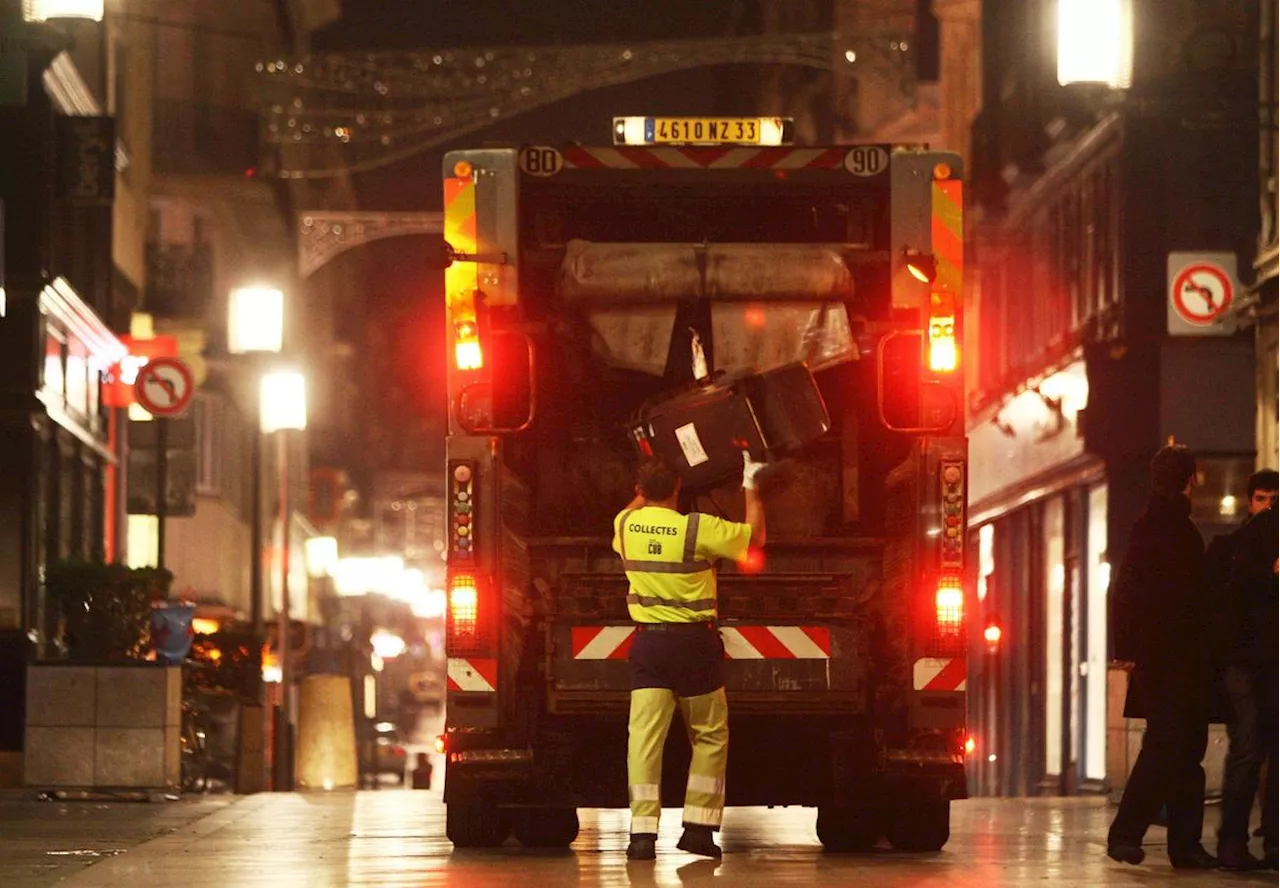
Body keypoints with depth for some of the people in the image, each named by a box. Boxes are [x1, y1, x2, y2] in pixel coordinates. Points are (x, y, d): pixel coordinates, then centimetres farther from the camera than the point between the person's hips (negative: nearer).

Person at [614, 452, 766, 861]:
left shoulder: (625, 526, 0)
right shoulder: (699, 529, -12)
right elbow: (755, 536, 1)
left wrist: (647, 490, 38)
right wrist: (751, 488, 13)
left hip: (648, 643, 2)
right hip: (694, 643, -2)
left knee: (644, 736, -3)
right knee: (710, 736, 12)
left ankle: (643, 832, -14)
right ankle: (698, 828, 9)